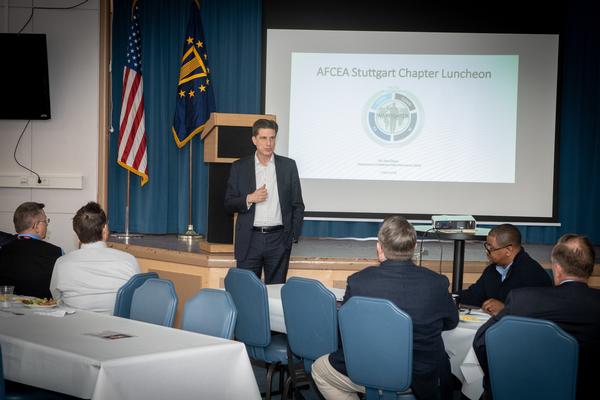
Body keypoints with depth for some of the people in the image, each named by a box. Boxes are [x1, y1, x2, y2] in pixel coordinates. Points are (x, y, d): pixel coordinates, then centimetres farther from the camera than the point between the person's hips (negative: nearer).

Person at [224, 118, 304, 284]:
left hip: (278, 239, 0)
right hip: (249, 239, 0)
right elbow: (229, 204, 5)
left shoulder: (288, 166, 5)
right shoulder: (239, 167, 5)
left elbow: (297, 205, 8)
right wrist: (249, 199, -12)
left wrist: (293, 236, 2)